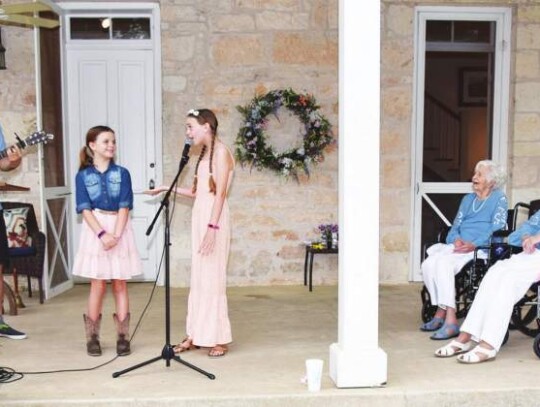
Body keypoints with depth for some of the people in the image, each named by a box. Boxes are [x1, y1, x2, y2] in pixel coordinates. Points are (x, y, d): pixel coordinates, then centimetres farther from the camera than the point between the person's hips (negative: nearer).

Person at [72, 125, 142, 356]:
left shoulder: (122, 173, 3)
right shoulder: (83, 176, 2)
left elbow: (124, 207, -3)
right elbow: (85, 209, -5)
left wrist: (116, 235, -15)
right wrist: (102, 234, -18)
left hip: (120, 230, 1)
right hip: (95, 231, -1)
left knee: (120, 284, 4)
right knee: (98, 285, 2)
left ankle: (123, 337, 8)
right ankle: (92, 337, 12)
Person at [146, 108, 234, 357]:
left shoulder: (221, 151, -10)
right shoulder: (204, 154, 16)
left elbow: (220, 194, -17)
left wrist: (212, 228, -22)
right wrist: (167, 188, 22)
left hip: (213, 218, -9)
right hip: (199, 216, 9)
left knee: (213, 276, -4)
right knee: (198, 277, 10)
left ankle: (219, 339, 5)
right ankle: (195, 335, 16)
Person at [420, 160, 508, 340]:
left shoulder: (499, 199, 7)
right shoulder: (467, 199, 27)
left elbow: (497, 229, -6)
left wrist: (474, 244, -21)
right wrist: (456, 239, -4)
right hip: (458, 246, 6)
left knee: (443, 263, -33)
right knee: (428, 264, -24)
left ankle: (450, 320, -34)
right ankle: (441, 313, -19)